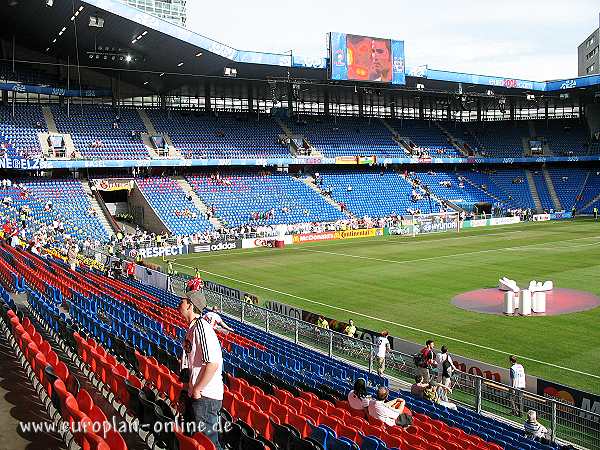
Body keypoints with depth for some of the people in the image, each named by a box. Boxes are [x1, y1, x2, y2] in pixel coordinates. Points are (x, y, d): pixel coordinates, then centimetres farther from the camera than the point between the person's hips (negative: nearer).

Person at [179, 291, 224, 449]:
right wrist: (187, 392, 18)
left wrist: (197, 390, -17)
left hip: (205, 396, -10)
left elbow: (213, 364, -25)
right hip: (195, 395, 10)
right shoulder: (191, 329, 14)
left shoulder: (201, 327, -16)